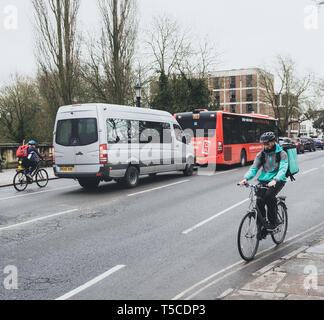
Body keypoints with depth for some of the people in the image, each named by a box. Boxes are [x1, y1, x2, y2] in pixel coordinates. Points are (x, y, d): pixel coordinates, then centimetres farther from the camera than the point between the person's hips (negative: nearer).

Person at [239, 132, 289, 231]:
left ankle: (274, 221, -15)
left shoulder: (282, 154, -5)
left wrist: (274, 180, -38)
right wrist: (246, 178, -20)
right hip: (264, 180, 4)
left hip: (277, 181, -3)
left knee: (269, 195, -31)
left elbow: (283, 169, -19)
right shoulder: (261, 154, 7)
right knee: (260, 201, -18)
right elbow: (254, 168, 1)